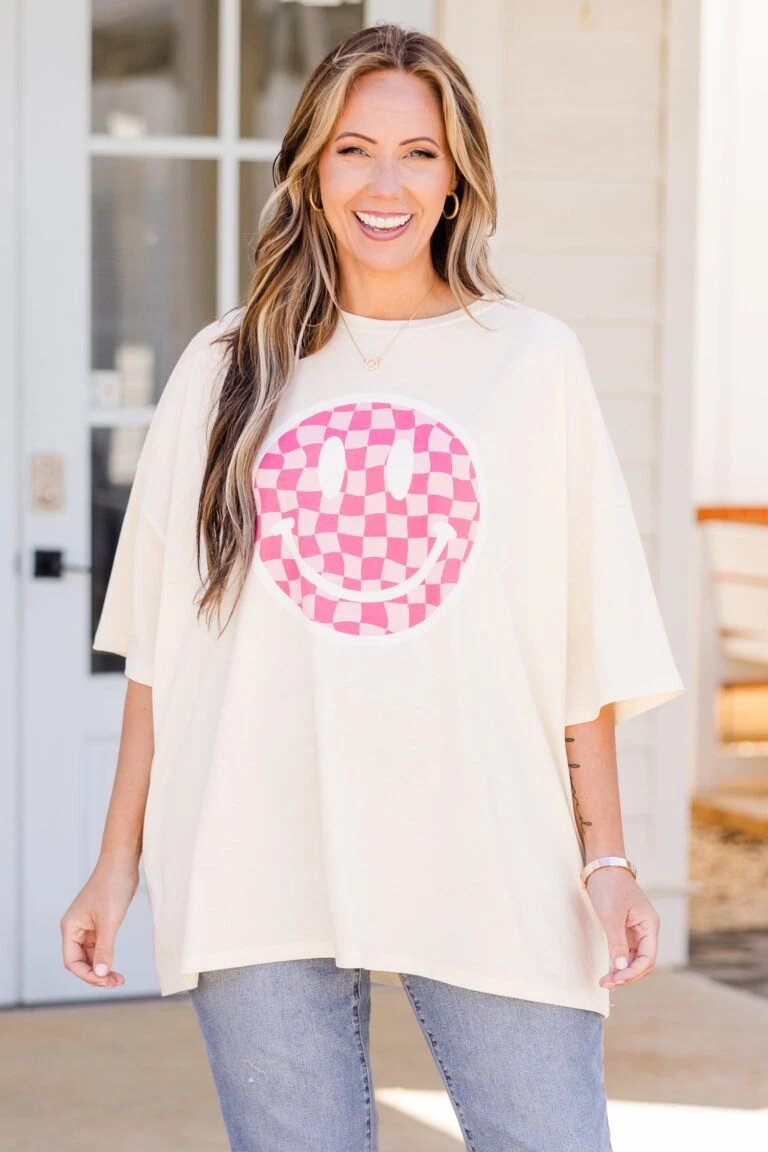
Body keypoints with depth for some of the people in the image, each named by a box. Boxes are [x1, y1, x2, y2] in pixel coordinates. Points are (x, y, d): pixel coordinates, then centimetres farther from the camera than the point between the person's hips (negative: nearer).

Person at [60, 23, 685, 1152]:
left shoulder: (534, 361, 6)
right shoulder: (227, 371, 10)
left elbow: (586, 646, 4)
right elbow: (160, 644, 10)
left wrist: (608, 860, -1)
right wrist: (120, 860, 6)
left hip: (492, 871, -1)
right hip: (257, 877, 1)